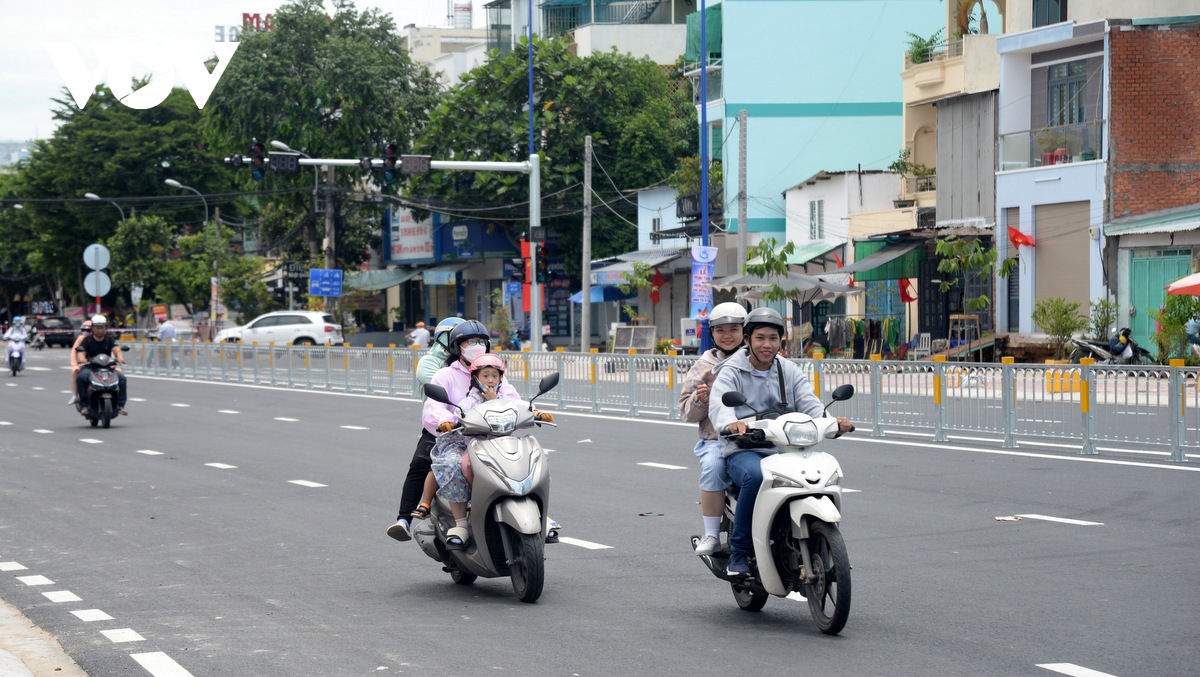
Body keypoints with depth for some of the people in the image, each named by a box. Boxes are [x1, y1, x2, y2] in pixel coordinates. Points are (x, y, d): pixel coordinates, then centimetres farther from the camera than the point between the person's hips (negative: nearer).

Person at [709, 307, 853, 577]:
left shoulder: (790, 372, 15)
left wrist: (832, 422, -24)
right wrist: (731, 423, -42)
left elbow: (809, 404, 0)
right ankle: (739, 551, -23)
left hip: (785, 450, 4)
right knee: (755, 476, -37)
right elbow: (719, 404, -17)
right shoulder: (732, 371, 3)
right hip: (743, 450, -4)